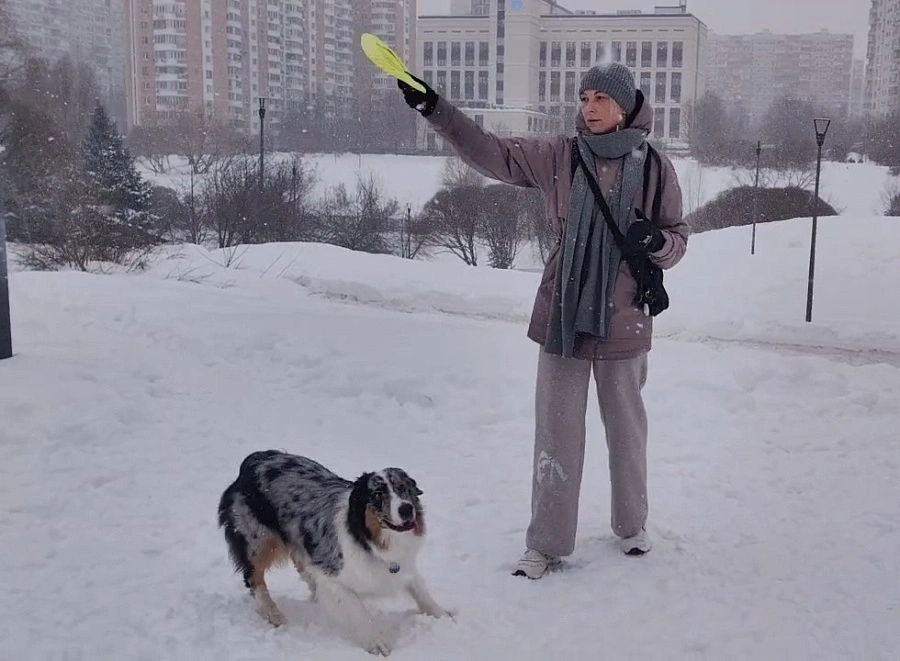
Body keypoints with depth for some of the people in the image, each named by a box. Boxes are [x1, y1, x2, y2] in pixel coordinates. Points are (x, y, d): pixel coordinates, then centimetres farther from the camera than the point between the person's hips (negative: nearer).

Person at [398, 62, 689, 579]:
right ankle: (547, 543, 15)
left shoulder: (655, 167, -3)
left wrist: (656, 240, -19)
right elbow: (490, 152, 1)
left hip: (623, 318, -1)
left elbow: (678, 238, 4)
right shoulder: (559, 157, 0)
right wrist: (435, 109, -7)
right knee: (557, 430, 4)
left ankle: (633, 524, 36)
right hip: (563, 315, 1)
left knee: (626, 426, 15)